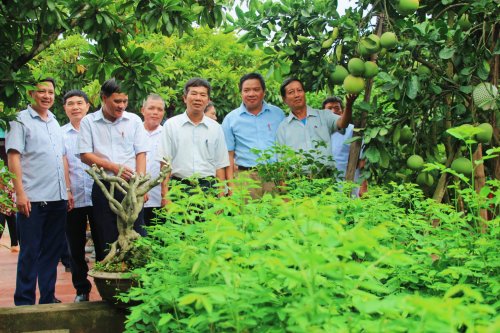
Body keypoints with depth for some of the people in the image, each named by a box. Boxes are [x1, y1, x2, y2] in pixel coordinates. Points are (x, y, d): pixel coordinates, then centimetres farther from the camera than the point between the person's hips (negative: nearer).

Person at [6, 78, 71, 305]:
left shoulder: (55, 123, 17)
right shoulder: (21, 121, -3)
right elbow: (13, 157, -9)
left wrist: (67, 190, 15)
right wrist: (20, 193, -16)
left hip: (57, 199, 6)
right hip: (33, 200, -6)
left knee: (52, 251, 11)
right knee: (30, 252, -2)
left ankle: (48, 297, 20)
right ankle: (24, 301, 6)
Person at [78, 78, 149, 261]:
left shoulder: (134, 120, 8)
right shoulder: (88, 122, 4)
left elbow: (141, 153, 5)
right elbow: (85, 155, -2)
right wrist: (113, 167, -13)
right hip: (103, 187, 0)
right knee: (105, 239, 4)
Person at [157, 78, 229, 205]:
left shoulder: (216, 128, 11)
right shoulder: (171, 125, 5)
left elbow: (220, 166, 11)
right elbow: (165, 163, 2)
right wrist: (165, 195, -7)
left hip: (208, 189, 2)